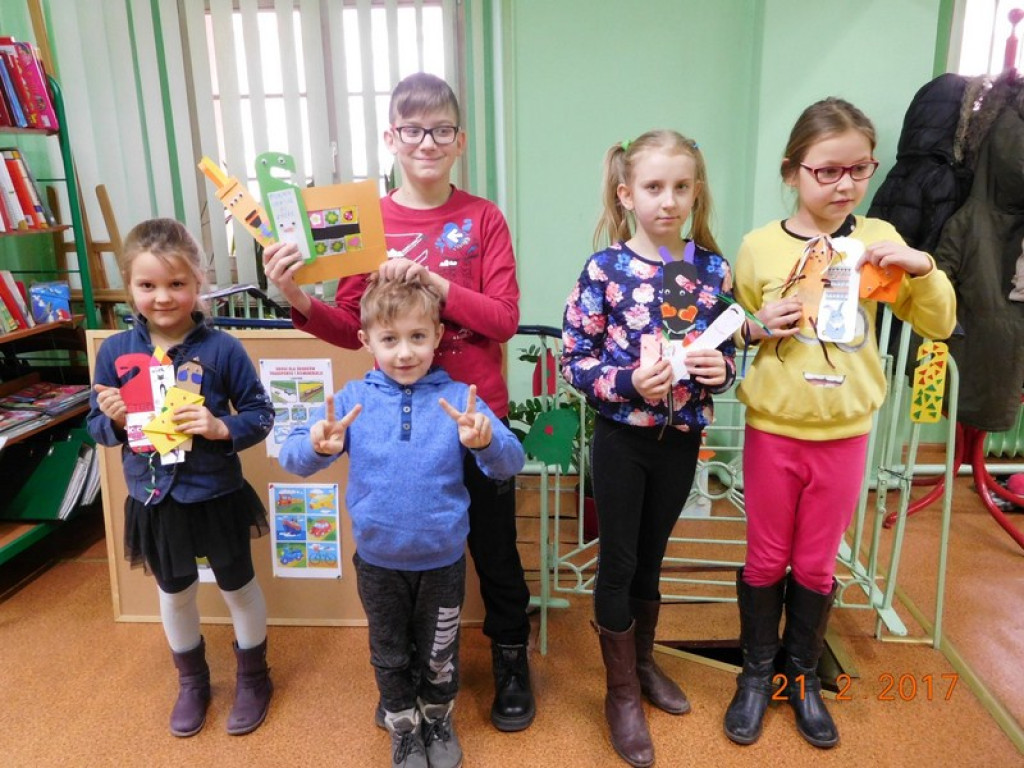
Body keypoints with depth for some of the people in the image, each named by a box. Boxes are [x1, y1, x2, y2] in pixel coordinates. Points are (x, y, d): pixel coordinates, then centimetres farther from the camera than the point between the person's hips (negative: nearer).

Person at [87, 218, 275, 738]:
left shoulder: (222, 348, -16)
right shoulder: (114, 351, -6)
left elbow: (261, 413, -10)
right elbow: (97, 426, 3)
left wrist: (222, 428, -27)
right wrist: (112, 420, -19)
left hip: (216, 497, -3)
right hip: (153, 500, 4)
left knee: (238, 587, 16)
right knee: (174, 593, 22)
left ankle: (253, 678, 40)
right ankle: (192, 681, 47)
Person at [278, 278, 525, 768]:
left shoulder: (457, 398, -11)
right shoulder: (353, 399, -8)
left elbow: (510, 464, -17)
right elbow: (291, 458, -10)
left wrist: (485, 442, -39)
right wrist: (317, 447, -33)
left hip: (443, 559, -1)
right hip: (378, 561, 1)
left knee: (438, 653, 20)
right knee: (390, 654, 21)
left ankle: (439, 719, 48)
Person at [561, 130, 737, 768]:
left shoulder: (713, 268, -1)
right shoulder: (604, 269, -11)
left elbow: (730, 350, 7)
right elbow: (576, 360, -9)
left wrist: (721, 368, -15)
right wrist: (630, 383, -24)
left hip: (682, 436, 3)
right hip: (623, 436, -3)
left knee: (652, 555, 20)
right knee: (618, 562, 8)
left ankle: (644, 661, 44)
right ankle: (623, 692, 28)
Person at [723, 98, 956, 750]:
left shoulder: (878, 239, -3)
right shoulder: (760, 247, -7)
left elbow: (939, 325, 1)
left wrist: (920, 266, -16)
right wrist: (757, 327, -18)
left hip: (845, 435, 1)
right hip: (773, 432, -1)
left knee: (816, 565, 15)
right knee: (766, 560, 12)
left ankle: (804, 675, 37)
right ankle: (757, 672, 34)